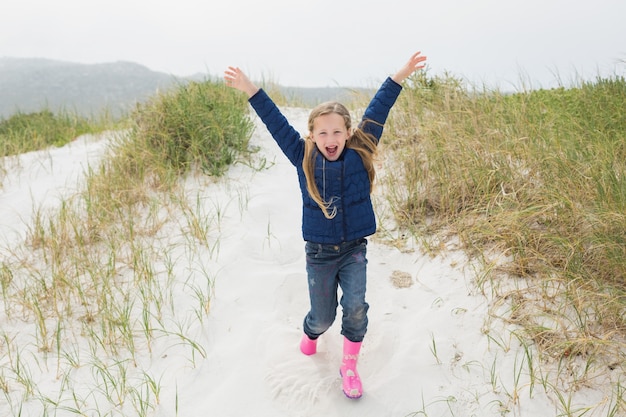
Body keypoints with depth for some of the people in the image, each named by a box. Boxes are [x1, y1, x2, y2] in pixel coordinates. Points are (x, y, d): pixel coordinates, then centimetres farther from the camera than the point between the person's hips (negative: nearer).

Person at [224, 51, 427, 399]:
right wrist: (251, 90, -12)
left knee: (356, 307, -9)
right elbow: (276, 122, -8)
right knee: (323, 317, 11)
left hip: (354, 249, 0)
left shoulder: (360, 154, -6)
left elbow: (376, 114, -7)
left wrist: (400, 76, -9)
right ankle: (311, 332, 48)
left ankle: (350, 366, 17)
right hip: (319, 252, 0)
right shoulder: (304, 159, -7)